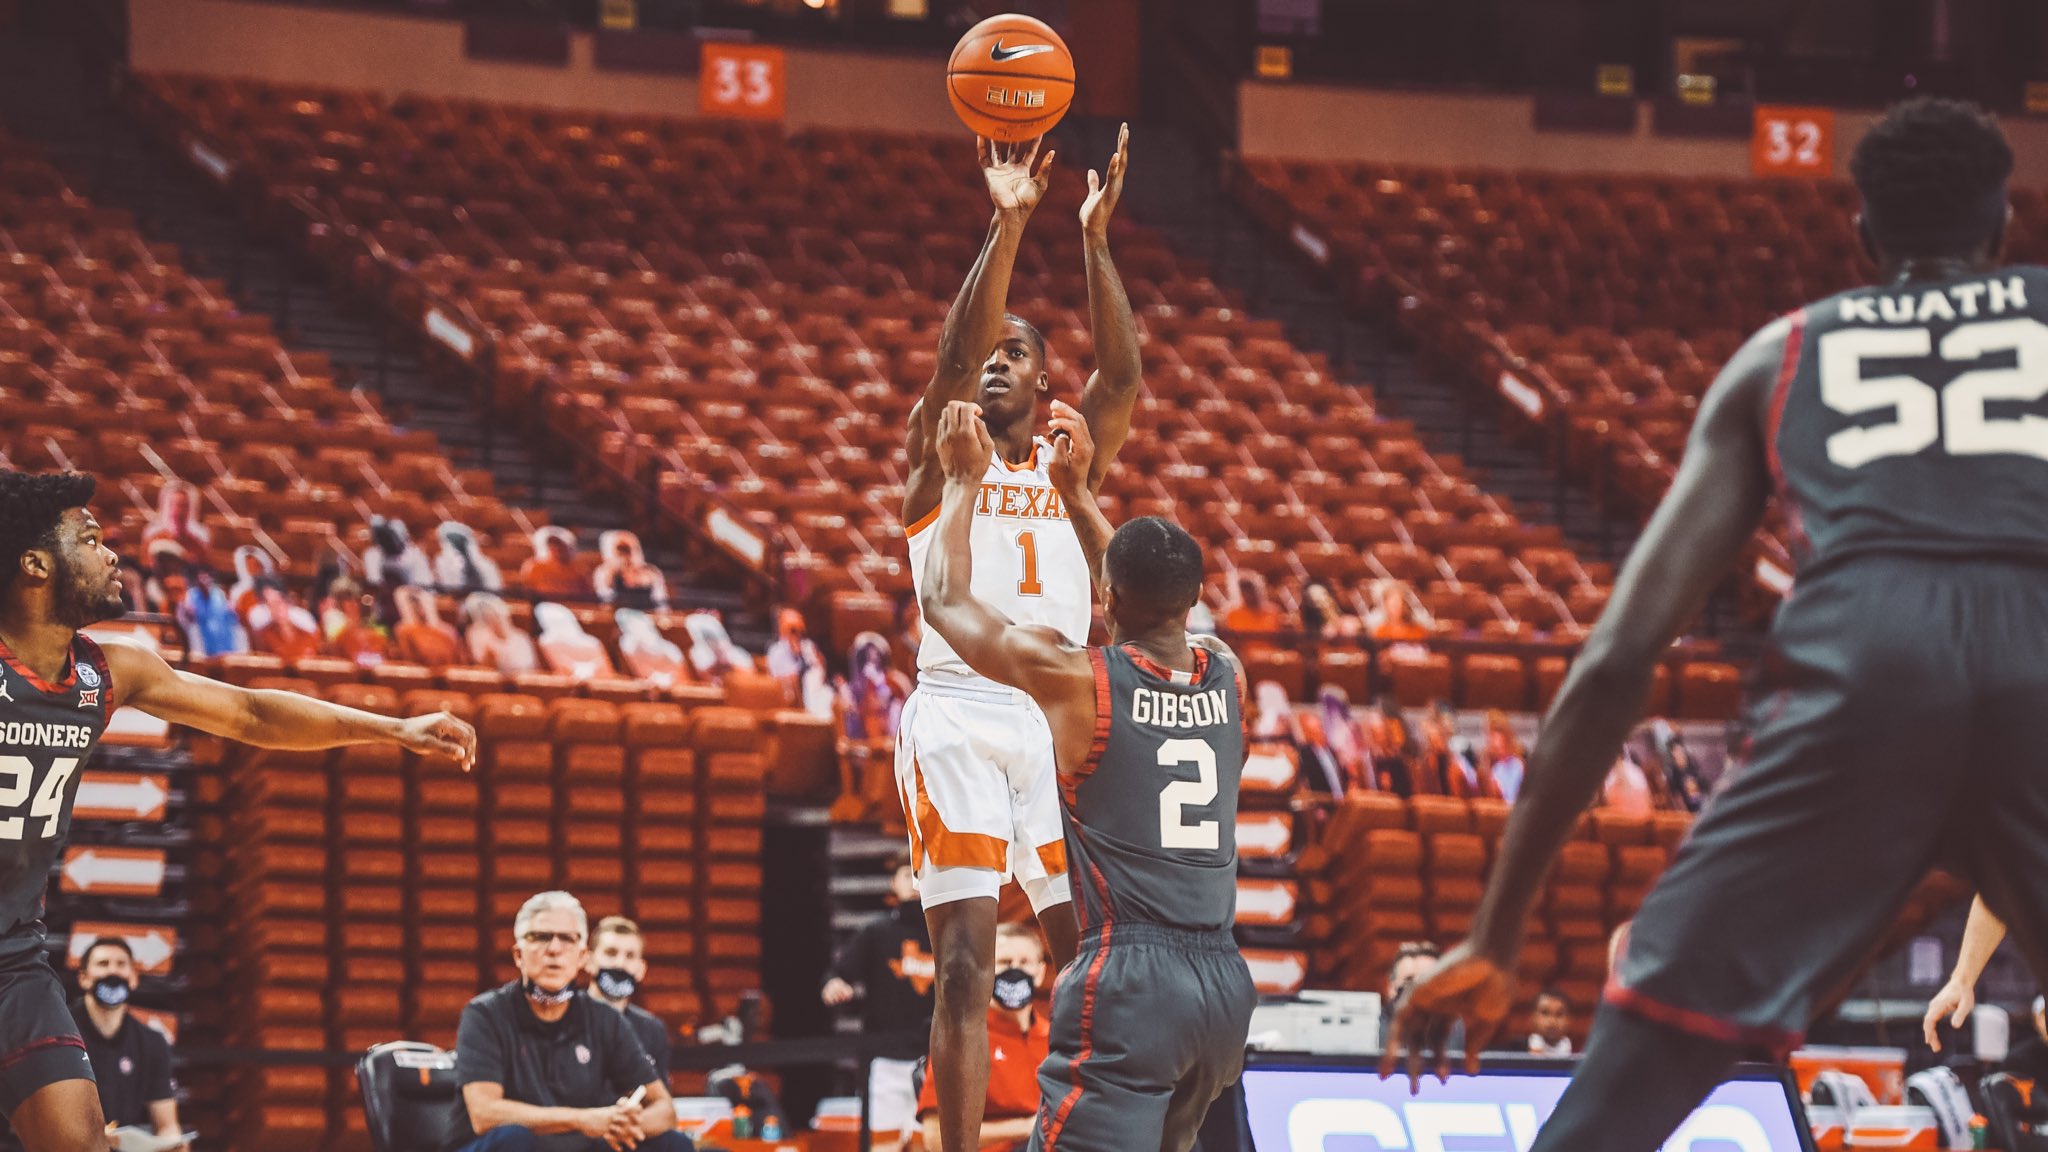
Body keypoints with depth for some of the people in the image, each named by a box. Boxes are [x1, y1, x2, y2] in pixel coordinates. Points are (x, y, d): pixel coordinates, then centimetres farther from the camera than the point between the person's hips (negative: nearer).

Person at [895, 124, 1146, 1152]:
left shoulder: (1068, 461, 18)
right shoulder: (939, 449, 9)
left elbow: (1122, 375, 2)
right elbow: (956, 347, -9)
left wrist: (1094, 242, -7)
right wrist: (1008, 225, -18)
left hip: (1060, 719, 4)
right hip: (958, 712, -4)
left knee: (1088, 954, 1)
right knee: (966, 962, -9)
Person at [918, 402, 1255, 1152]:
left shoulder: (1076, 681, -6)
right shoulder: (1226, 676, 10)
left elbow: (945, 602, 10)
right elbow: (1152, 605, 33)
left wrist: (964, 480, 23)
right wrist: (1076, 491, 40)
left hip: (1128, 981, -7)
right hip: (1225, 983, 7)